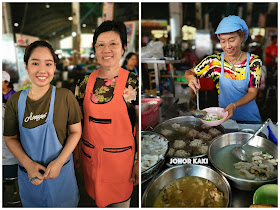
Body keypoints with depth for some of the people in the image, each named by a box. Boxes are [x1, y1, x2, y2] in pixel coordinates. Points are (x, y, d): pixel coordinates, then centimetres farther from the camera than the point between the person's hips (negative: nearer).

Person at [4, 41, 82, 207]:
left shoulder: (65, 97, -13)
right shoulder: (15, 101, -6)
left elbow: (76, 131, -6)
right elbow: (10, 138, 1)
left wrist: (59, 162, -16)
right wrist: (28, 164, -13)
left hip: (61, 169, -1)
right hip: (28, 173, 2)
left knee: (65, 203, 17)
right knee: (33, 204, 21)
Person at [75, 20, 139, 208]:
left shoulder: (133, 83, -12)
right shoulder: (86, 82, -1)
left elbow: (141, 125, -9)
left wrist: (139, 162, -9)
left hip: (120, 156, -3)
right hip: (90, 154, 4)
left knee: (121, 201, 13)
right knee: (96, 198, 21)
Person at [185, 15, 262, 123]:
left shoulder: (254, 62, -5)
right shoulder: (214, 61, -5)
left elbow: (252, 92, -6)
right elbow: (189, 72, 2)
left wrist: (234, 105, -24)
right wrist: (191, 77, -22)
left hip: (250, 118, 0)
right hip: (224, 118, 0)